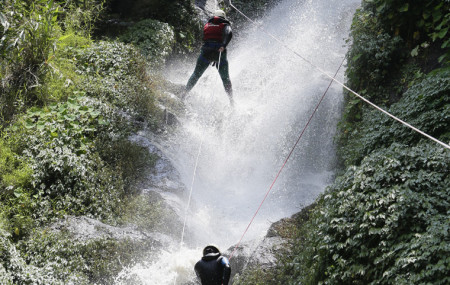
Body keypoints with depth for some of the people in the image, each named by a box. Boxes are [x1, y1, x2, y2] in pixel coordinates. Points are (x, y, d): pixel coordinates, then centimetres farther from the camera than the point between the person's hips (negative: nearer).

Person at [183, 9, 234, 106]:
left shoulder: (207, 25, 23)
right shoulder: (225, 25, 10)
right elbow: (229, 34, -12)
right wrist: (223, 46, -24)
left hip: (206, 52, 2)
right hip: (219, 52, -2)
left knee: (196, 75, 14)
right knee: (225, 78, 11)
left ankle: (184, 95, 10)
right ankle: (231, 100, 9)